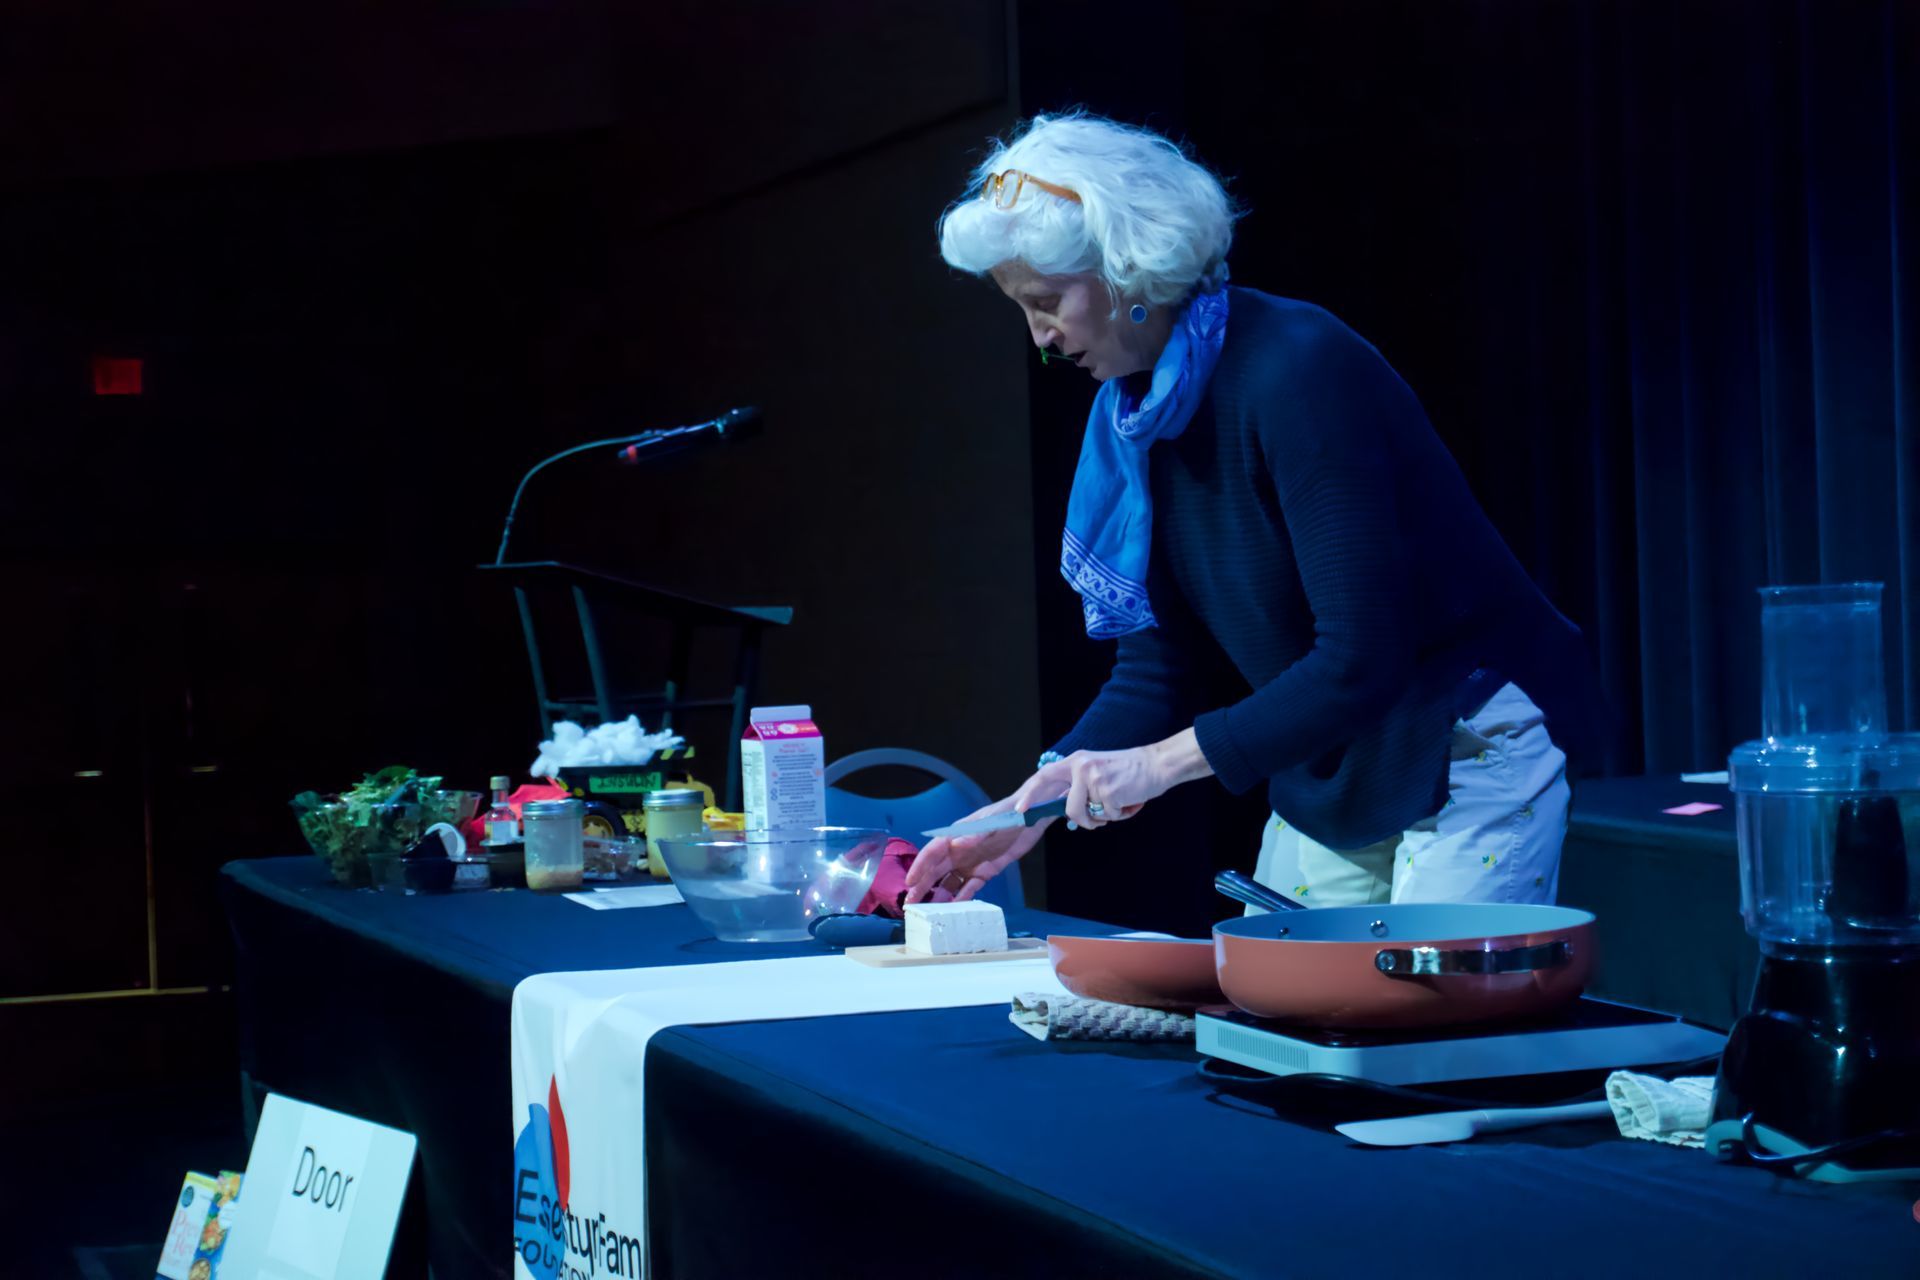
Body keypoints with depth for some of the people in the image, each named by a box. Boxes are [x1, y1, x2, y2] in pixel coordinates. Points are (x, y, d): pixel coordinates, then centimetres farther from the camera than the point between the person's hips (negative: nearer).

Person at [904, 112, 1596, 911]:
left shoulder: (1298, 372, -24)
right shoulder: (1135, 410, 2)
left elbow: (1360, 659, -28)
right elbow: (1159, 664, 4)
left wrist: (1162, 761, -26)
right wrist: (1028, 813, -5)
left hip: (1466, 756, -8)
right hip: (1323, 780, 8)